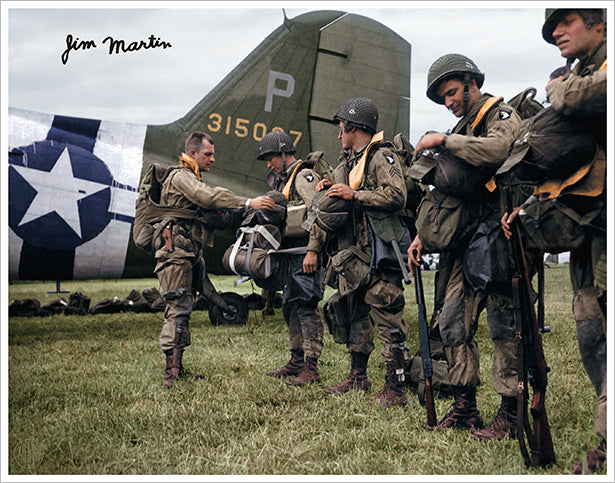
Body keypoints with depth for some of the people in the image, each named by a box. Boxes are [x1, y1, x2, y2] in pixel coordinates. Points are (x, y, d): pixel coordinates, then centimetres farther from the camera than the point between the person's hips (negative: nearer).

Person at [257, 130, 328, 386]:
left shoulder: (305, 177, -11)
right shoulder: (282, 180, 20)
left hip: (306, 250, -10)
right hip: (290, 252, 10)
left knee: (307, 306, -10)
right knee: (290, 306, 13)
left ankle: (311, 368, -8)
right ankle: (297, 361, 22)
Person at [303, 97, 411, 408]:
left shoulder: (382, 157, -5)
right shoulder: (345, 164, 21)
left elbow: (396, 197, -19)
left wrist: (355, 195, -17)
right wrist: (313, 248, 15)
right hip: (352, 253, 9)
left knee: (387, 318, -8)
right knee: (357, 316, 14)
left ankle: (396, 387, -5)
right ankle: (358, 377, 25)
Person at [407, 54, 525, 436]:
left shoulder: (502, 116, -2)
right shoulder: (463, 130, 24)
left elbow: (497, 150, -27)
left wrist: (443, 141, -19)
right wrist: (423, 233, 16)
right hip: (466, 240, 9)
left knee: (504, 322, -8)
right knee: (453, 319, 5)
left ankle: (512, 414, -2)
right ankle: (464, 408, 12)